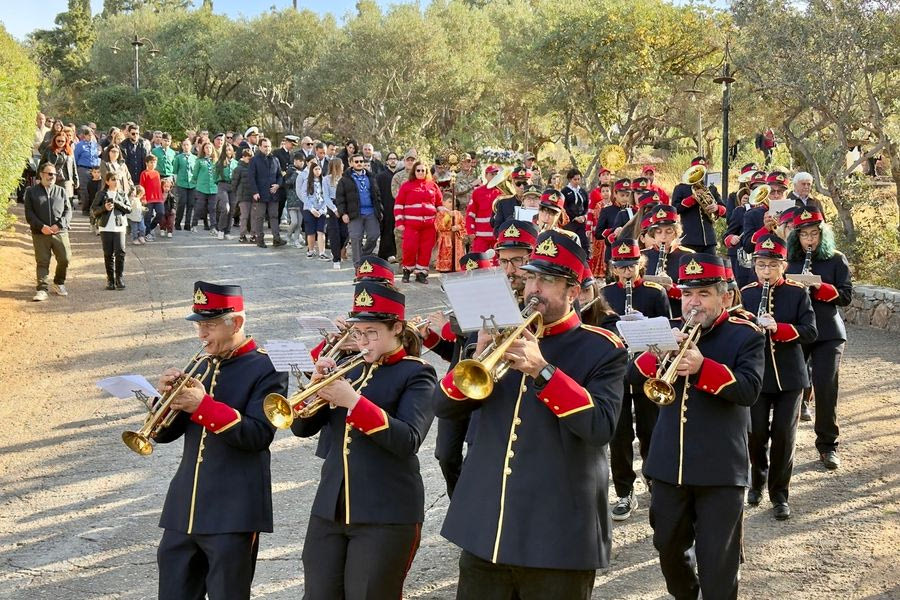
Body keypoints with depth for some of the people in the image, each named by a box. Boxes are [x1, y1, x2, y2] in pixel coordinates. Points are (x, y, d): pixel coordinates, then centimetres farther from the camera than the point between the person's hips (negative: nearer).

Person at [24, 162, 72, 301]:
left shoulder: (61, 191, 12)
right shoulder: (31, 192, 7)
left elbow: (68, 211, 8)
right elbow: (29, 213, 2)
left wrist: (59, 225, -9)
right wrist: (41, 226, -12)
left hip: (60, 232, 2)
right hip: (40, 233, -2)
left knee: (65, 259, -2)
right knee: (42, 262, -4)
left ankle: (59, 283, 21)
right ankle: (42, 289, -2)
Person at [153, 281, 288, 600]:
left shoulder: (266, 370, -5)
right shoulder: (198, 366, 14)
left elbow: (259, 435, -17)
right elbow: (164, 433, 14)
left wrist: (203, 405, -20)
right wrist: (168, 397, -6)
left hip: (232, 512, -6)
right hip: (185, 508, 6)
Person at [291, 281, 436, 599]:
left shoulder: (416, 374, -4)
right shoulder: (348, 369, 14)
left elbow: (408, 440, -18)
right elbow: (302, 427, 10)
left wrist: (354, 401, -24)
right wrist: (317, 384, -8)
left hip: (385, 514, -6)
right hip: (329, 508, 6)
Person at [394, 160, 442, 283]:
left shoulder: (433, 186, 11)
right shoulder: (407, 185, 3)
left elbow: (440, 204, 17)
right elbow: (398, 204, 3)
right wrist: (399, 222, -4)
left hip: (429, 224, 2)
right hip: (411, 224, -2)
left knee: (426, 249, 2)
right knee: (410, 248, -8)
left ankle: (421, 273, 13)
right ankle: (407, 270, 11)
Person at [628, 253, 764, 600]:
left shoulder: (745, 336, -3)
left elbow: (750, 389, -18)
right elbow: (634, 377, 0)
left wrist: (702, 367, -31)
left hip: (720, 468, -5)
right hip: (669, 464, 5)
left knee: (717, 564, -2)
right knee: (669, 549, 19)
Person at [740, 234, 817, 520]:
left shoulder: (798, 293, -3)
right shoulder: (745, 294, 2)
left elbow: (810, 332, -11)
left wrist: (777, 328, -26)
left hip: (789, 377, -1)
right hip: (756, 375, 1)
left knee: (784, 436, 1)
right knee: (756, 433, 5)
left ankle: (779, 494, 14)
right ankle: (757, 479, 31)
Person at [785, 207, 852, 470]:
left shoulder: (836, 260, 3)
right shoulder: (788, 262, 8)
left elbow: (846, 295, -4)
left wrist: (820, 287, -20)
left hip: (828, 334, -2)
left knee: (826, 387, -9)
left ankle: (828, 445, 4)